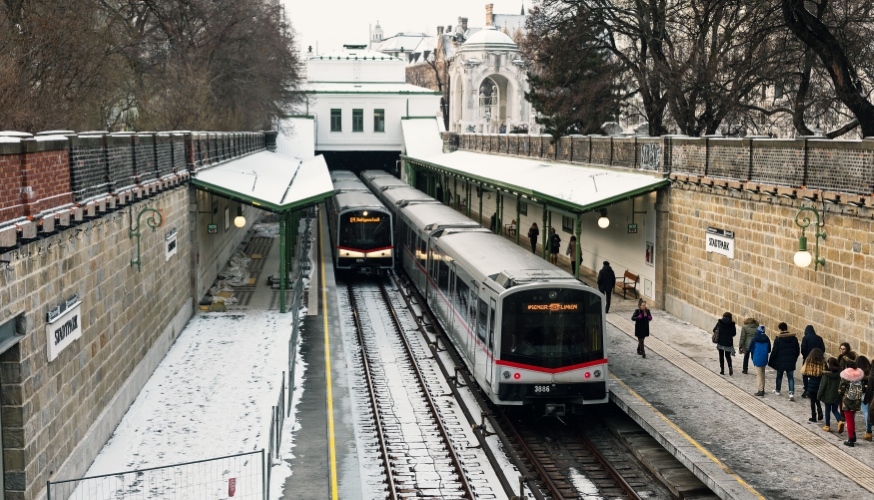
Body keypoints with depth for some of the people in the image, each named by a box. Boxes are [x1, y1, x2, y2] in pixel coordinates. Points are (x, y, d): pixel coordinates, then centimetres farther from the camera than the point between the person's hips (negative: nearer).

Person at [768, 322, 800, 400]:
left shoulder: (778, 339, -13)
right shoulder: (794, 338, -1)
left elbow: (774, 352, -11)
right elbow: (798, 350, 7)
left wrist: (771, 362, -1)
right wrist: (794, 359, 20)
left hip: (780, 362, -2)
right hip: (791, 362, 2)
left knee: (779, 376, 17)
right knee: (790, 377, 3)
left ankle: (778, 390, 32)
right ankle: (791, 393, -10)